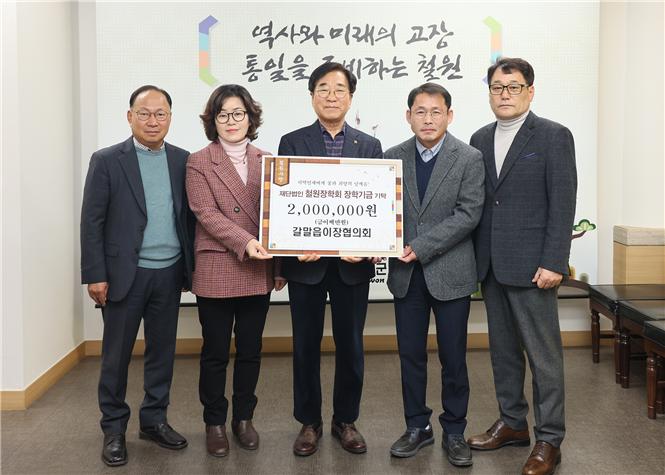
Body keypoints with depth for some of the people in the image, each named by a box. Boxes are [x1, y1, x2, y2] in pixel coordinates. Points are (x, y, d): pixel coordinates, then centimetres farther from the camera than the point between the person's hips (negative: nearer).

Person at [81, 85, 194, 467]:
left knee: (163, 350, 11)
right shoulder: (107, 161, -3)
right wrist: (95, 275, -9)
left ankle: (154, 420, 26)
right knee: (117, 353, 6)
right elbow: (92, 222, -5)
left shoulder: (183, 161, 6)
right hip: (125, 274, -3)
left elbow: (191, 216, 8)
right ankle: (114, 428, 20)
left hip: (170, 274, 3)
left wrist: (192, 267, 5)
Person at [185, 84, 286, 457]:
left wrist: (280, 264, 6)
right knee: (216, 353, 7)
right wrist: (245, 241, -23)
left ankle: (244, 418, 27)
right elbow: (207, 213, -11)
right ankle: (215, 422, 22)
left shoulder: (266, 160, 9)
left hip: (259, 272, 3)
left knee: (251, 351, 11)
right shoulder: (199, 162, 0)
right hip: (216, 271, -3)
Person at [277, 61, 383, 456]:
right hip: (306, 260, -1)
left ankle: (346, 420, 26)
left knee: (351, 345, 9)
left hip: (352, 261, 1)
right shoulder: (292, 143, 4)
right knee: (306, 346, 8)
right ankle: (309, 422, 24)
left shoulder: (370, 146, 7)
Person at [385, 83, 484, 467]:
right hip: (406, 274, 3)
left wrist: (421, 246, -18)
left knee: (453, 357, 6)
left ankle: (454, 432, 22)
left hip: (450, 273, -3)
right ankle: (417, 427, 26)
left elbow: (468, 214, -12)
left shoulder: (469, 159, -5)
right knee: (411, 355, 10)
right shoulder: (394, 157, 6)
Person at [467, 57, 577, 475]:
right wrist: (474, 259, 8)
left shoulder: (554, 136, -4)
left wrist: (553, 263, -16)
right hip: (490, 265, 6)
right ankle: (512, 423, 28)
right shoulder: (481, 139, 13)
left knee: (544, 354, 0)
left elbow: (563, 204, -10)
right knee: (503, 348, 14)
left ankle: (549, 440, 10)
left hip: (531, 265, -6)